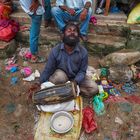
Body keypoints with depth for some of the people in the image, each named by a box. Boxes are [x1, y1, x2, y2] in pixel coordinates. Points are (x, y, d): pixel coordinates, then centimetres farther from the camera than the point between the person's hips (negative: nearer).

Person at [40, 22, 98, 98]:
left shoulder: (83, 51, -18)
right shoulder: (55, 50, -20)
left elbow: (82, 71, -10)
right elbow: (47, 70, -12)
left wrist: (75, 81, -29)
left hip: (76, 77, 3)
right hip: (61, 75, -2)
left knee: (94, 88, -12)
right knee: (59, 76, -37)